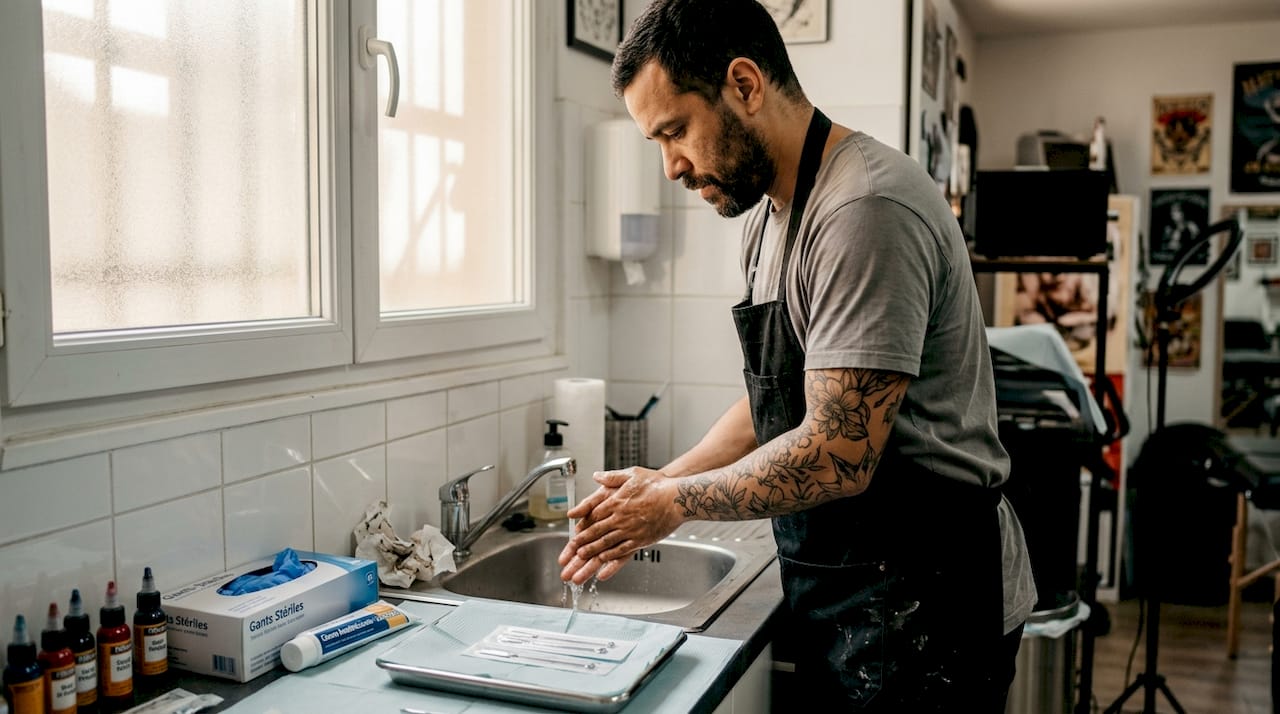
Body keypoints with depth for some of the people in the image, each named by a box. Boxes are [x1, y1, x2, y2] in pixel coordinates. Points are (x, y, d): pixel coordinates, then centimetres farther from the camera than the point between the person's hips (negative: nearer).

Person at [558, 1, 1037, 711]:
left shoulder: (866, 211, -23)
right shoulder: (769, 215, 9)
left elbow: (836, 457, -26)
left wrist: (678, 501, -13)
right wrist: (661, 482, 3)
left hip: (922, 605, -8)